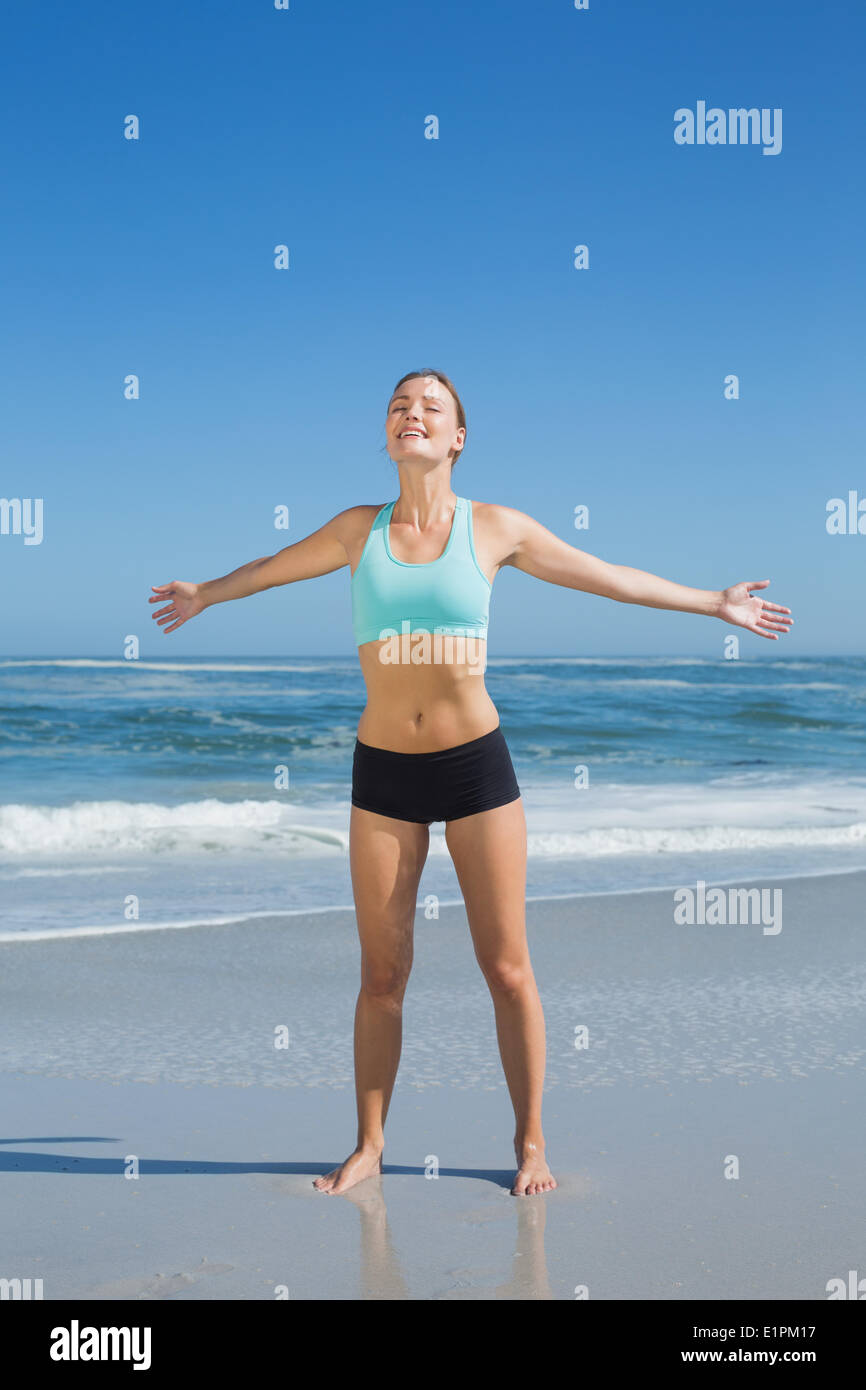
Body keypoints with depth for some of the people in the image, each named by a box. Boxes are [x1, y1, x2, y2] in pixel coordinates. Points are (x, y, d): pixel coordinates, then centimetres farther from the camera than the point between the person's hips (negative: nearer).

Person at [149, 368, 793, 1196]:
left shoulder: (496, 529, 0)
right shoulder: (359, 530, 4)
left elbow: (610, 577, 11)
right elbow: (272, 567, 24)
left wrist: (716, 604, 17)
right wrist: (203, 595, 40)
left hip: (475, 762, -1)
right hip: (382, 769, 1)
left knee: (507, 968, 3)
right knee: (382, 973, 6)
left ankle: (530, 1140, 17)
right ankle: (369, 1144, 20)